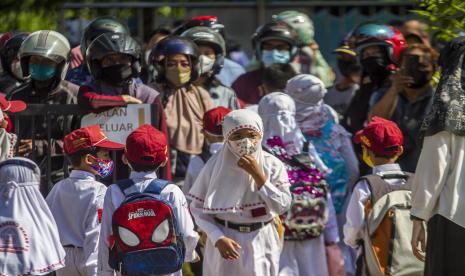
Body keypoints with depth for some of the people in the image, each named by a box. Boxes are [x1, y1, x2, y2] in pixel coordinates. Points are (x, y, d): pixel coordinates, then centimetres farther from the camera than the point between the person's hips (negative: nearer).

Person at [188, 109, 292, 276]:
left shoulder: (272, 165, -5)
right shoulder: (217, 165, -8)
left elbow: (283, 206, -13)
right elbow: (198, 208, -6)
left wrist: (258, 175, -20)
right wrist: (218, 238, -18)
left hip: (261, 243, 1)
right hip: (226, 242, -1)